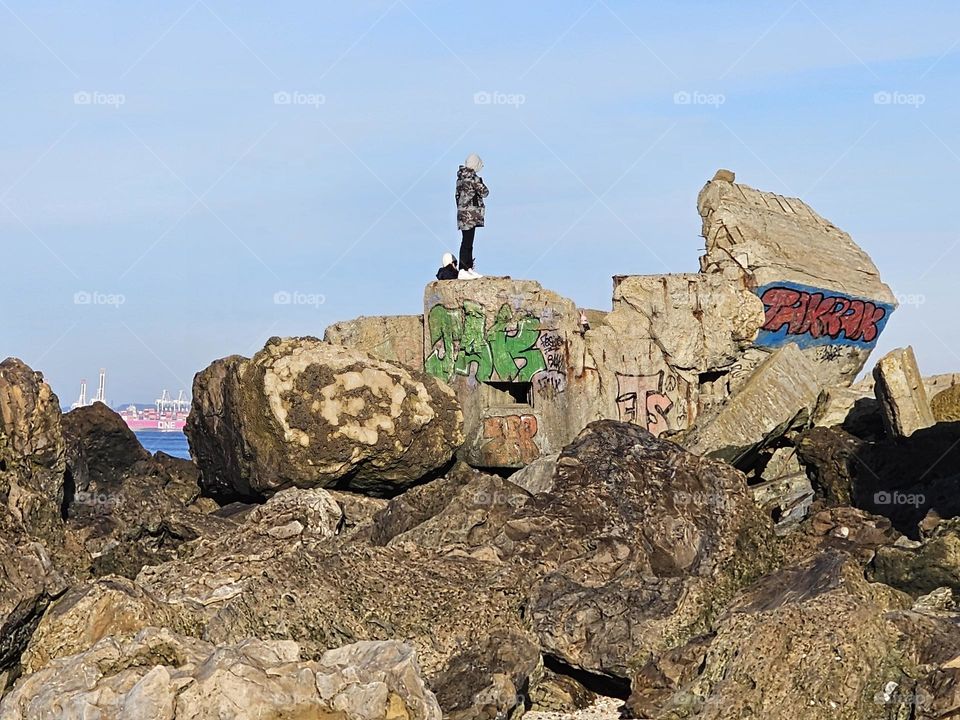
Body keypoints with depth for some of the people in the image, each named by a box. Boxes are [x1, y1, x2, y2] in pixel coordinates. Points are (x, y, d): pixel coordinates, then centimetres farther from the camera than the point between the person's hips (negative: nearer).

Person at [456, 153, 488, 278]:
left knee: (468, 241, 14)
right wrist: (482, 186, 10)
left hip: (462, 213, 9)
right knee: (467, 241, -8)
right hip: (471, 214, -9)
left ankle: (469, 268, 20)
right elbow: (484, 192, -9)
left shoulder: (460, 178, 12)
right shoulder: (474, 178, -15)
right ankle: (463, 270, -9)